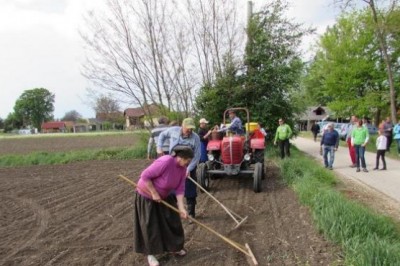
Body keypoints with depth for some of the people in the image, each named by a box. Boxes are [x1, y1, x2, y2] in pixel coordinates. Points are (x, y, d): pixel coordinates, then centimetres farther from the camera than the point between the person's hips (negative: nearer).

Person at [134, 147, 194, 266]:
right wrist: (154, 193, -26)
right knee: (150, 226, 1)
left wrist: (181, 207, -18)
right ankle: (150, 254, 19)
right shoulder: (165, 162, -36)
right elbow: (145, 176, -32)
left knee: (172, 221, 11)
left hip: (164, 196, 7)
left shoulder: (182, 168, -11)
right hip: (147, 196, -7)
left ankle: (175, 247, 31)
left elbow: (180, 189, -10)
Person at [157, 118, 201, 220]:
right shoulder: (173, 130, -11)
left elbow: (197, 156, -16)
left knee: (190, 192, 1)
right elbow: (163, 135, 10)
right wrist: (159, 147, -2)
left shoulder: (195, 138, -17)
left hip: (189, 167, -3)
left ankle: (191, 213, 15)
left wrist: (189, 169, -24)